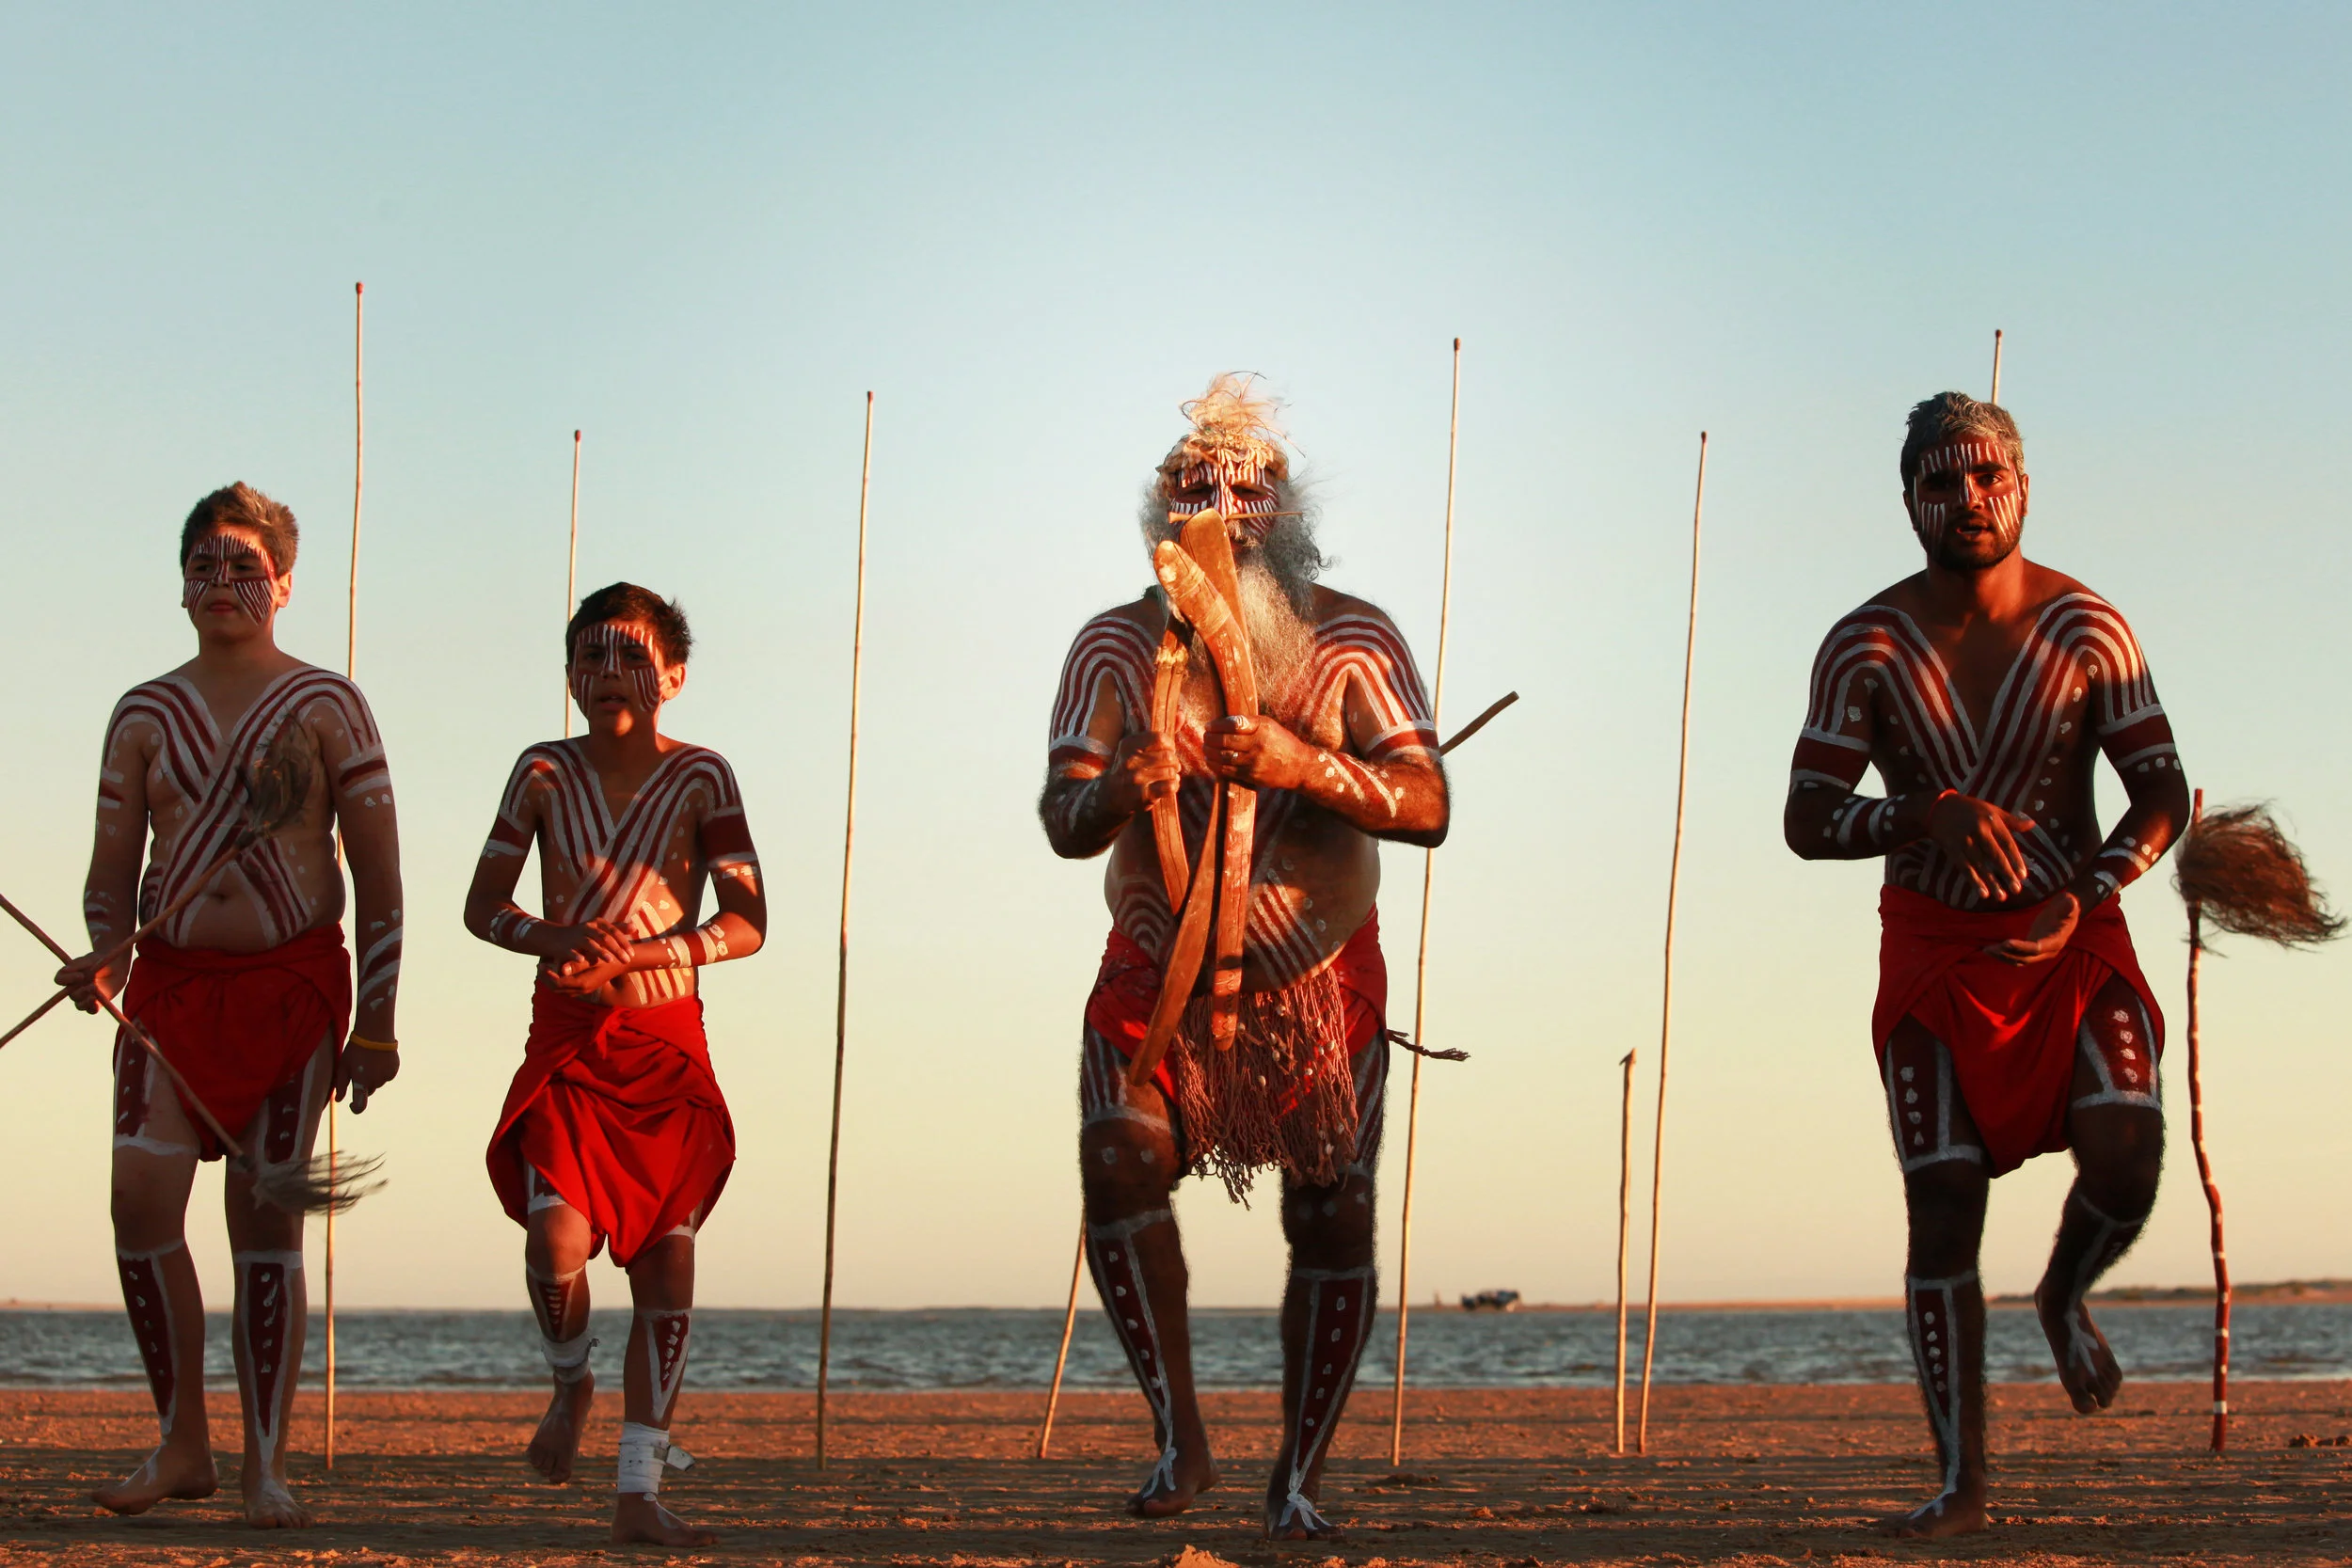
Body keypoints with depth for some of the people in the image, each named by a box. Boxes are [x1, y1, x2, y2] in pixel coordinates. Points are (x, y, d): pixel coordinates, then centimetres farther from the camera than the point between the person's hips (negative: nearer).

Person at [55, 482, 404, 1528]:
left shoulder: (324, 705, 2)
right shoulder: (144, 716, 11)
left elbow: (378, 872, 1)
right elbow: (112, 869, 12)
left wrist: (375, 1022, -4)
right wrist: (107, 954, -9)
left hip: (293, 979, -2)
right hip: (170, 979, 2)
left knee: (265, 1216, -4)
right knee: (141, 1198, -12)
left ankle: (266, 1467, 1)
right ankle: (181, 1443, 0)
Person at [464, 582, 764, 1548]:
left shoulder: (700, 776, -3)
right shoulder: (545, 772, 0)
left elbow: (746, 925, -6)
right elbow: (483, 905, 6)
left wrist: (628, 955, -18)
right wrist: (556, 938, -15)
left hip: (670, 1043, 0)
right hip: (568, 1037, 0)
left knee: (667, 1256, -4)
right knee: (559, 1233, -20)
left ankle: (638, 1494, 3)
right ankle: (570, 1384, 12)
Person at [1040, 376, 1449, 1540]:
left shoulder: (1351, 639, -9)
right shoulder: (1117, 645, -7)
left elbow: (1425, 808, -18)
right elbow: (1060, 822, -14)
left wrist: (1301, 765, -36)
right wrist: (1116, 791, -38)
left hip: (1318, 975, 0)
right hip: (1158, 967, 0)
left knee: (1331, 1215, -4)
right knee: (1118, 1161, -21)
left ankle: (1298, 1473, 8)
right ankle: (1179, 1436, -12)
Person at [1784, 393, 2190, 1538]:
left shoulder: (2086, 630, -7)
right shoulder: (1866, 647, -8)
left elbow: (2162, 794, -3)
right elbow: (1807, 823, -10)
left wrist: (2081, 898, -18)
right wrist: (1930, 817, -28)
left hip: (2072, 933, 0)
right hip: (1936, 952, 0)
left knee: (2126, 1153, -21)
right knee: (1941, 1208, -7)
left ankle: (2064, 1297, 16)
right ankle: (1961, 1483, 0)